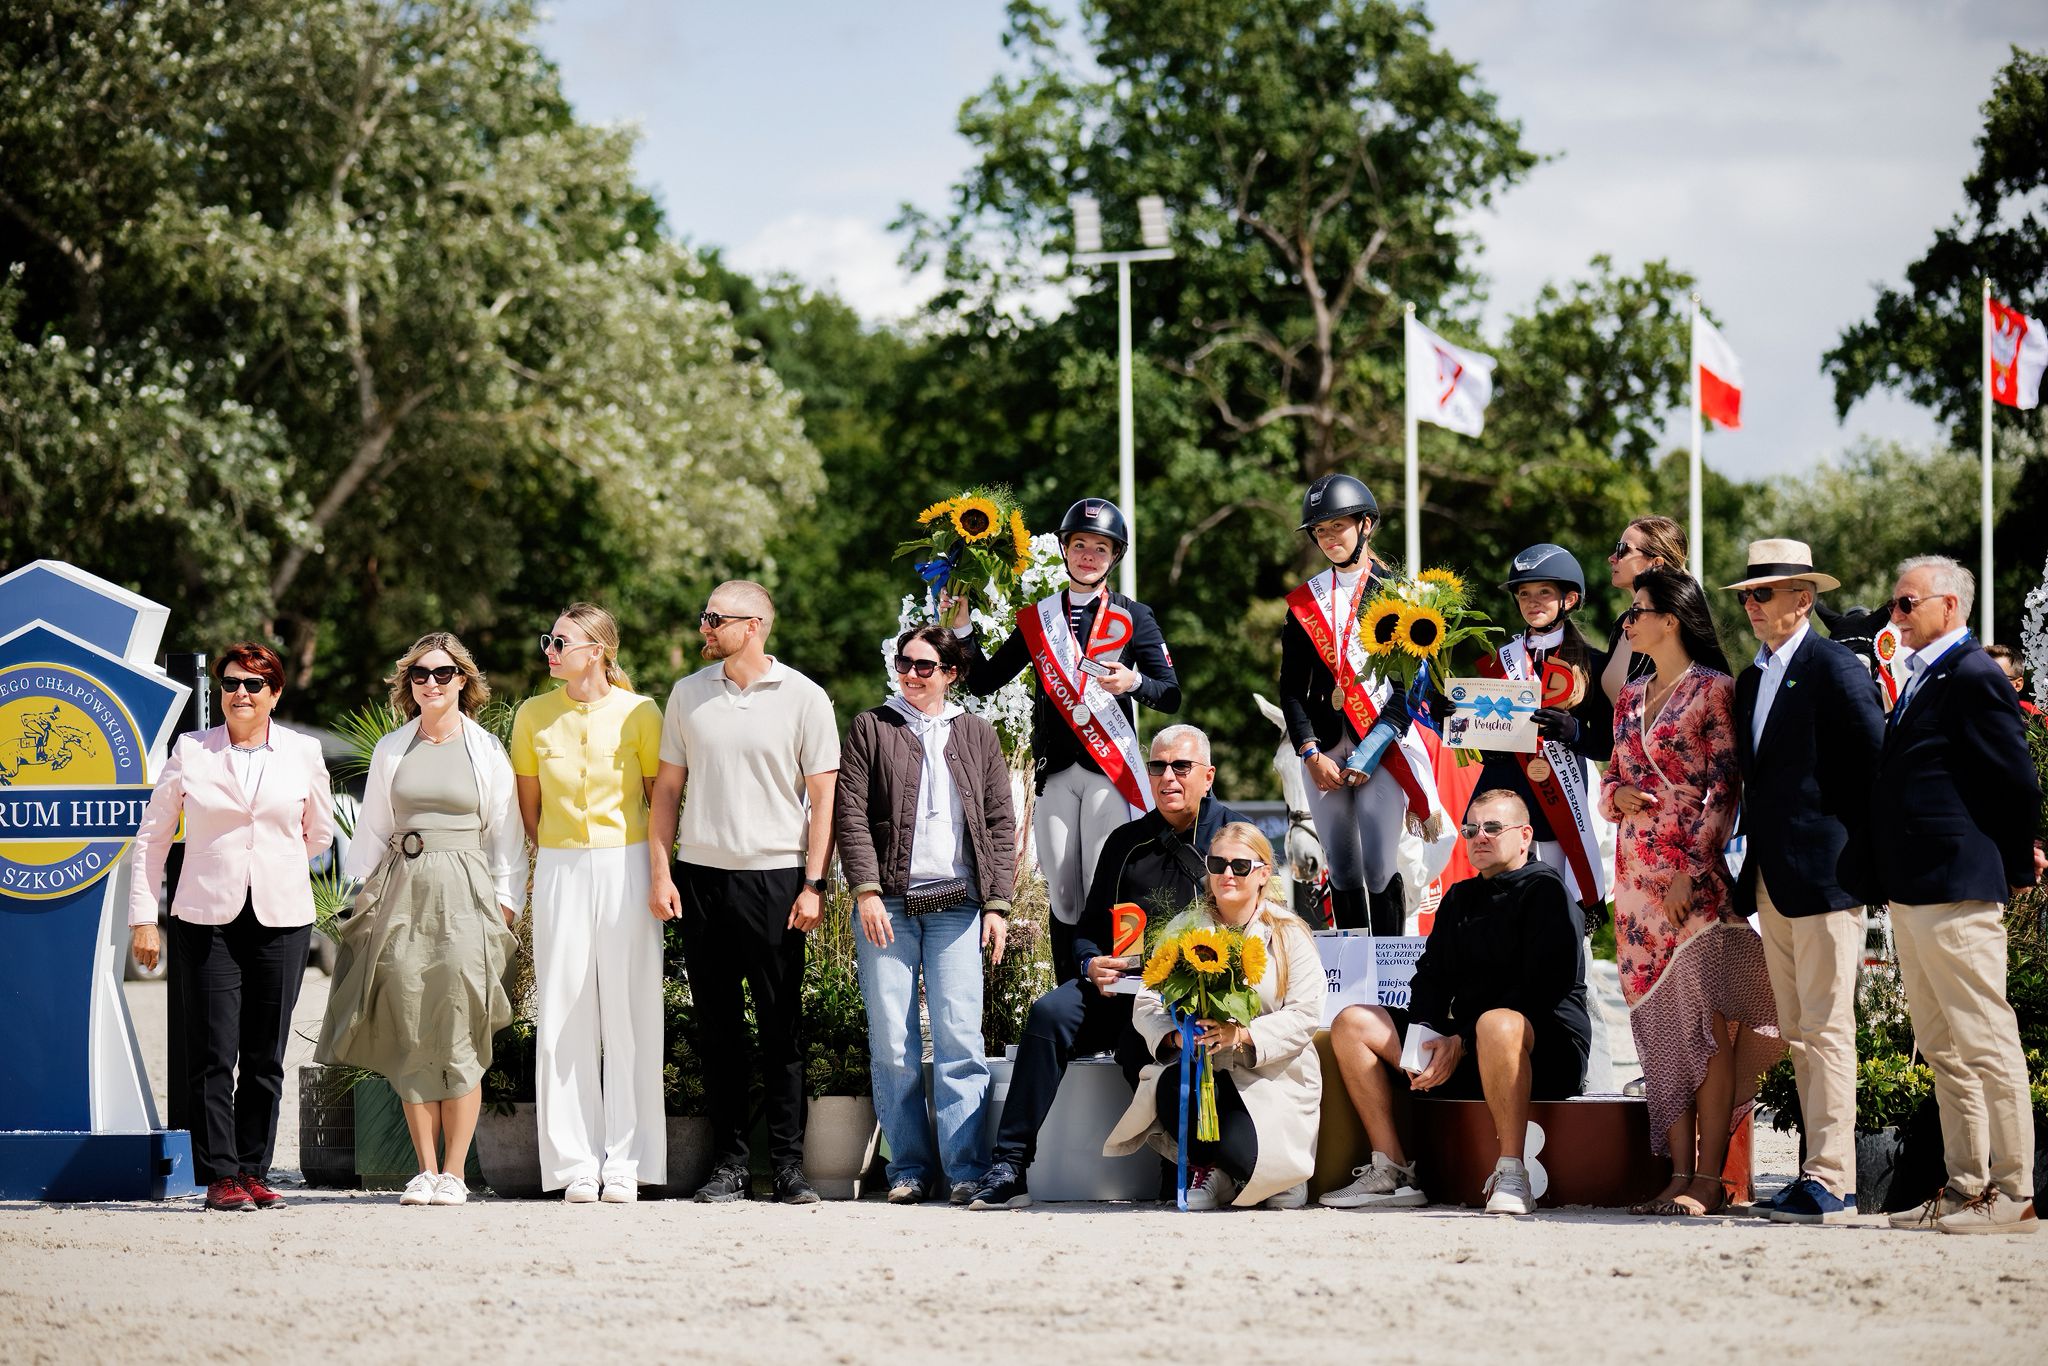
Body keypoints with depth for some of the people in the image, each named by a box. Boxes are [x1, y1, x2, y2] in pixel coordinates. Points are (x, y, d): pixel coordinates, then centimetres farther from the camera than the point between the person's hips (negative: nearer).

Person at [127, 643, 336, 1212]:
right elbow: (151, 838, 7)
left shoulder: (303, 753, 6)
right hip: (207, 920, -1)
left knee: (265, 1056, 3)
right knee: (213, 1053, -5)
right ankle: (219, 1177, -2)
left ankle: (254, 1173, 11)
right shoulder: (190, 751, 3)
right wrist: (143, 918, 1)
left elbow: (320, 833, 21)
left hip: (281, 919, 1)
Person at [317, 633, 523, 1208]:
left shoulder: (487, 750, 7)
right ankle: (425, 1170, 4)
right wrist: (366, 896, 8)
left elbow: (507, 836, 7)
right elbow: (372, 830, 17)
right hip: (402, 891, 3)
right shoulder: (390, 750, 13)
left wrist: (505, 906, 0)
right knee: (410, 1036, -1)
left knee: (458, 1035, -7)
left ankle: (453, 1172, -4)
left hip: (465, 894, -2)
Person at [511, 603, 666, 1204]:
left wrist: (654, 872, 7)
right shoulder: (534, 715, 4)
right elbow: (528, 805, 14)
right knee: (564, 1018, 0)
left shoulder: (639, 713, -3)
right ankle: (577, 1165, 3)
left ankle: (625, 1163, 3)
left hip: (625, 867, -2)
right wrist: (560, 859, 12)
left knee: (629, 1015, -1)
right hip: (560, 873, 2)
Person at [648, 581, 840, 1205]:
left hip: (775, 878, -3)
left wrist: (814, 884, -7)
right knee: (717, 1028, 4)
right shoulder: (688, 695, 9)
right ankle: (730, 1163, 10)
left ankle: (789, 1164, 3)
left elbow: (823, 797, 0)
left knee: (782, 1026, -2)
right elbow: (667, 788, 13)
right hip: (701, 878, 3)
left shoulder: (804, 698, 0)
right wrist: (660, 873, 4)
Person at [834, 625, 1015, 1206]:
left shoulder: (977, 735, 15)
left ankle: (967, 1169, -8)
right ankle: (910, 1169, 3)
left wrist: (997, 903, 3)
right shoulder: (870, 728, 11)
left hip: (956, 904, 0)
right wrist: (866, 891, -8)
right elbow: (850, 813, 3)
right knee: (892, 1044, -3)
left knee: (959, 1038, -8)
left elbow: (1001, 824, 13)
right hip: (888, 904, 0)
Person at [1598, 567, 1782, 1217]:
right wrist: (1618, 795, -2)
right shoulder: (1632, 697, 17)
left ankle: (1709, 1179, -9)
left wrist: (1691, 870, -16)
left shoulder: (1713, 689, -4)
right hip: (1637, 874, 7)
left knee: (1704, 1022, -8)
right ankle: (1679, 1174, 5)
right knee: (1660, 1024, 4)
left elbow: (1725, 791, -9)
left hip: (1695, 875, -7)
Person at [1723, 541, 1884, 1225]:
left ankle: (1832, 1181, -10)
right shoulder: (1752, 680, 18)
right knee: (1797, 1033, 8)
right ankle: (1822, 1165, 11)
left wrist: (1856, 852, -7)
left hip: (1824, 877, -9)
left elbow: (1875, 767, -9)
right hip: (1770, 880, 9)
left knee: (1826, 1030, -9)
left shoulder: (1836, 669, -8)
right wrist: (1753, 863, 12)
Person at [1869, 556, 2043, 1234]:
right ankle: (1965, 1187, 17)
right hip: (1912, 894, 10)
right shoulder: (1923, 680, 18)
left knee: (1986, 1044, -7)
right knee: (1942, 1050, 12)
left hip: (1956, 893, -10)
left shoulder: (1973, 677, -11)